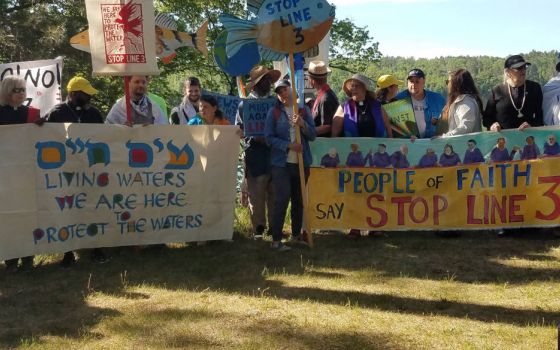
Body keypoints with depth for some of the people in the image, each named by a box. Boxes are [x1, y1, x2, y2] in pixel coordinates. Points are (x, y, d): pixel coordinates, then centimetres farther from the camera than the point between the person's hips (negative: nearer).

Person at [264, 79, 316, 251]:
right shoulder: (274, 112, 0)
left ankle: (296, 234, 26)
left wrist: (303, 124, -14)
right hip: (281, 163, -4)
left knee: (299, 200, 11)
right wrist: (289, 145, -17)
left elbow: (313, 135, 5)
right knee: (282, 199, -11)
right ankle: (276, 240, -6)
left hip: (302, 162, 4)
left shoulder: (304, 110, 8)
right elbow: (269, 137, -6)